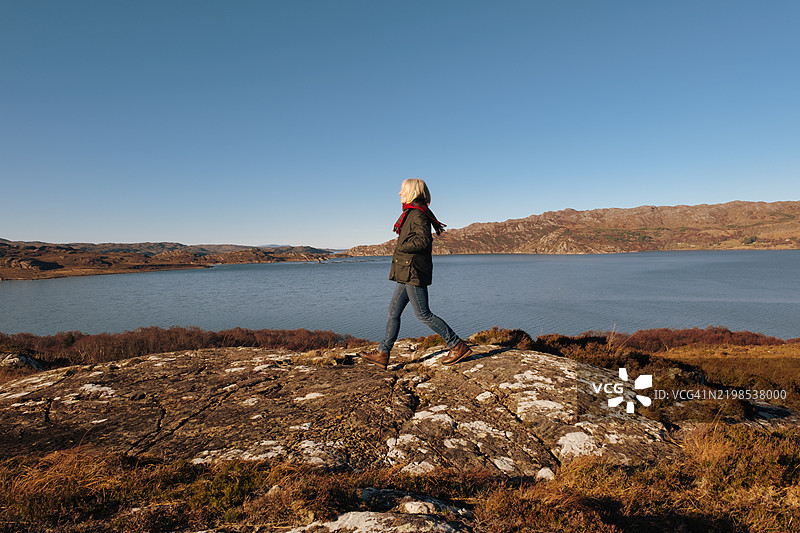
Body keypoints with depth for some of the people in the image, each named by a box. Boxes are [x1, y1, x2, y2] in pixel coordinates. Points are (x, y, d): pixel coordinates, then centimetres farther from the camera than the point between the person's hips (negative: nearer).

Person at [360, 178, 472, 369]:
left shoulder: (417, 214, -13)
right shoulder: (411, 213, 17)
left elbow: (424, 240, -23)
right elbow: (424, 239, 22)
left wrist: (401, 247, -14)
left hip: (414, 272, -10)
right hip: (407, 274, 10)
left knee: (423, 314, -5)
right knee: (393, 311, 10)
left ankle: (458, 346, 4)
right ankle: (382, 353, 17)